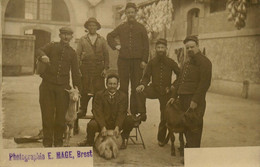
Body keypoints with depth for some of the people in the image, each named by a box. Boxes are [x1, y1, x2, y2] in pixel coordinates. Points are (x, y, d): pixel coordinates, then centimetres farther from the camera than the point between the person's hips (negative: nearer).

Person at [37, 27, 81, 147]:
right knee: (47, 114, 0)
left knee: (61, 114, 2)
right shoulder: (52, 46, 10)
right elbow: (40, 51, -9)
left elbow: (75, 72, 13)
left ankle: (58, 142, 15)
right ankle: (47, 143, 8)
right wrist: (43, 56, -34)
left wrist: (77, 89, 6)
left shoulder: (72, 52, 14)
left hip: (63, 87, 1)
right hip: (47, 85, -1)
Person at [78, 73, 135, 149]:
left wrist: (117, 127, -27)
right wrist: (103, 127, -28)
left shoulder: (123, 96, 1)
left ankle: (123, 139, 2)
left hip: (116, 123, 2)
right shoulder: (99, 95, -2)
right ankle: (89, 141, 0)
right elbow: (97, 112, -13)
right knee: (91, 125, -33)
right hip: (102, 122, -1)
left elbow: (121, 113, -9)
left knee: (130, 120, -24)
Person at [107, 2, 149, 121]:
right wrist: (115, 45, 6)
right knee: (123, 87, 3)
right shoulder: (121, 28, 11)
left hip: (137, 61, -1)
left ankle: (134, 112, 6)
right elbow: (110, 36, 23)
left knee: (136, 87, 1)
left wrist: (144, 60, -4)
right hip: (123, 60, 1)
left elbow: (146, 45, 4)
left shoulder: (141, 28, 7)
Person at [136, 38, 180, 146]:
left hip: (166, 92, 0)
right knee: (140, 92, -31)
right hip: (154, 89, 1)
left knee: (165, 116, 3)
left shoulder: (171, 62, 1)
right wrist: (143, 85, -17)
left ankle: (161, 139, 20)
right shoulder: (152, 62, 3)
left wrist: (173, 86, -4)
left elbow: (180, 76, 8)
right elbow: (146, 77, 3)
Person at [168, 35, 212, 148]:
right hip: (183, 98, 8)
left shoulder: (204, 62, -8)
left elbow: (205, 83, -15)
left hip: (195, 101, -8)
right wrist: (174, 96, 18)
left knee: (193, 126, -6)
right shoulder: (186, 62, 20)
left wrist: (195, 100, -20)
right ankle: (188, 146, 24)